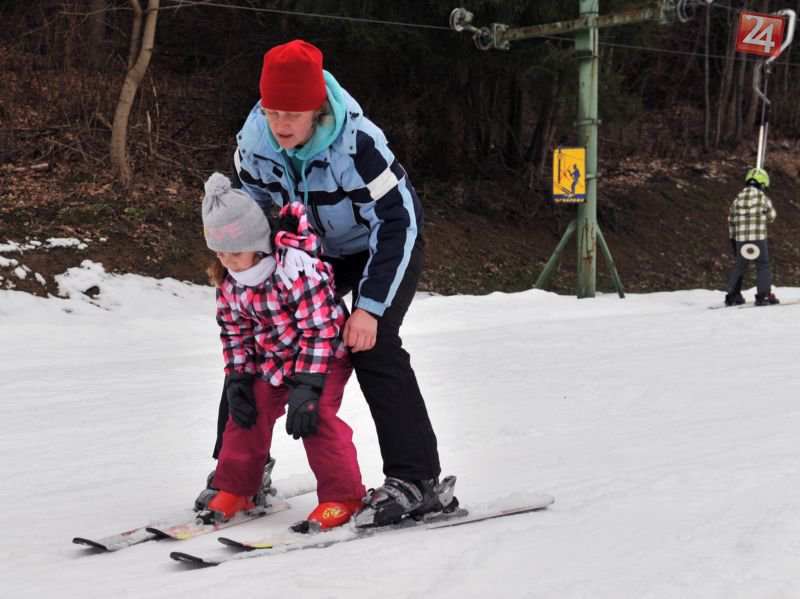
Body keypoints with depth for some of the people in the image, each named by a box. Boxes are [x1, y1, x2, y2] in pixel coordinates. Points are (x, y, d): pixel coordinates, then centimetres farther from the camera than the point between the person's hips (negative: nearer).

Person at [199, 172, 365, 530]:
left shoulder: (297, 268, -32)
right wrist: (237, 379, -3)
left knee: (315, 416, -20)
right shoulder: (229, 281, -8)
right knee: (248, 412, 1)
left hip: (324, 354, -7)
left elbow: (320, 329, -29)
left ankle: (342, 496, -6)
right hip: (273, 359, 7)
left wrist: (307, 386, -30)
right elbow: (234, 331, 6)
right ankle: (234, 489, 18)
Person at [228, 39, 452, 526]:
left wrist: (370, 306, -34)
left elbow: (397, 222, -30)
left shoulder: (358, 143, -36)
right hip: (316, 251, 6)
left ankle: (416, 481, -22)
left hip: (387, 243, -6)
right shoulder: (253, 143, -20)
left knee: (372, 344, -25)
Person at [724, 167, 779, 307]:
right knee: (763, 267, 4)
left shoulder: (738, 198, 7)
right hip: (758, 237, -4)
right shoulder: (762, 197, -7)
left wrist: (733, 238, 20)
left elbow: (731, 220, 11)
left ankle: (732, 296, 14)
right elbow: (772, 216, 2)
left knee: (739, 267, 15)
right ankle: (762, 296, -4)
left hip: (741, 239, 4)